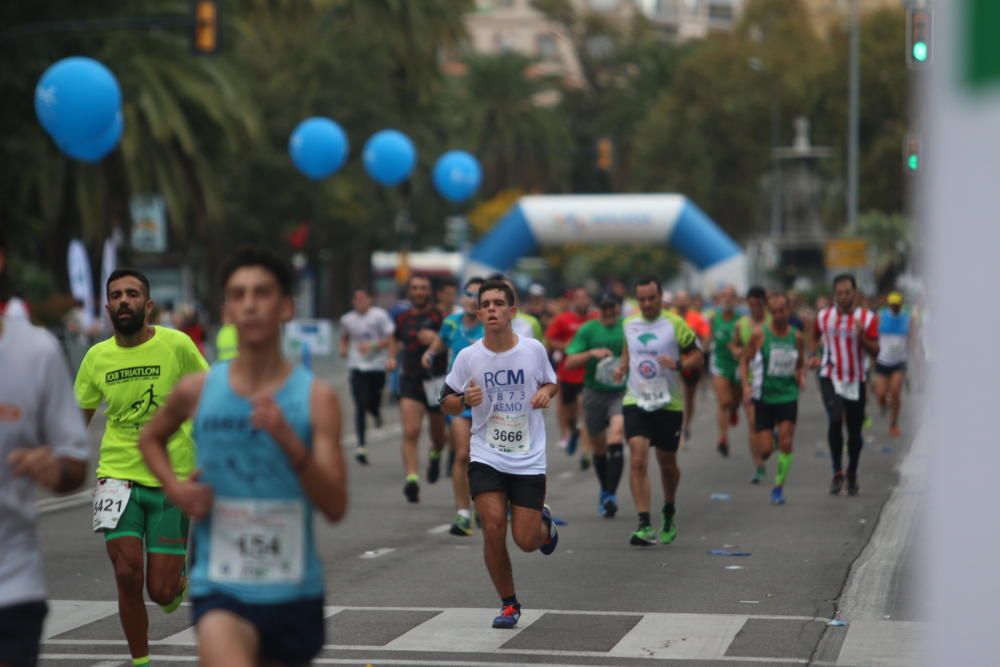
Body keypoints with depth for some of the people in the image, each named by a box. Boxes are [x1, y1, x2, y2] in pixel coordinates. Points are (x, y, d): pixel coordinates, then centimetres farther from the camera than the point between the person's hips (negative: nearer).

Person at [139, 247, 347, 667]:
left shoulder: (316, 398, -5)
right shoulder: (198, 391, -1)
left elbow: (335, 507, -12)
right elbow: (150, 438, 22)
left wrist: (289, 441, -26)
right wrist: (174, 487, 2)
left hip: (294, 592, 1)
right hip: (220, 589, -1)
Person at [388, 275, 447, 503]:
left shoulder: (440, 316, -5)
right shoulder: (402, 318, 7)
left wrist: (436, 339, -23)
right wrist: (391, 357, 12)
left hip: (437, 380, -1)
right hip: (410, 380, 2)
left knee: (439, 434, 14)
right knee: (410, 432, -15)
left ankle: (435, 456, 48)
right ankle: (412, 479, -20)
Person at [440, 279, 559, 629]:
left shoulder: (534, 349, -3)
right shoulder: (468, 357, -4)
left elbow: (551, 382, 14)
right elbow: (447, 402, 6)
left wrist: (546, 393, -9)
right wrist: (465, 400, -16)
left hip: (528, 459, 0)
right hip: (486, 457, 0)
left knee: (526, 541, -3)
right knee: (494, 528, -14)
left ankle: (543, 522, 36)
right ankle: (508, 604, 7)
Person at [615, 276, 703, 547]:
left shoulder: (675, 324, -5)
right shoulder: (629, 324, 6)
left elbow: (697, 357, -2)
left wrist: (678, 364, -21)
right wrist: (622, 367, 5)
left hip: (668, 404, -1)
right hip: (635, 402, 1)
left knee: (667, 464, 12)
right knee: (638, 460, -15)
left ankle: (669, 513, 39)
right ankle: (644, 525, -18)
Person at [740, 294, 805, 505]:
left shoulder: (796, 336, 2)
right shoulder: (760, 334, -7)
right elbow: (745, 360, 0)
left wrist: (801, 377, -6)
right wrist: (746, 384, -13)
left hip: (788, 395, 1)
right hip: (764, 396, -1)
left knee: (786, 443, -10)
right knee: (765, 450, -4)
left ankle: (779, 487, 4)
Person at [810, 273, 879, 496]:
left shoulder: (868, 318, -4)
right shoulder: (823, 317, 2)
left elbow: (875, 352, -7)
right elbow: (814, 337, 23)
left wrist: (862, 337, -24)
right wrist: (813, 355, 6)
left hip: (855, 380, 0)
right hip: (830, 377, 0)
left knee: (854, 431, 8)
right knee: (835, 420, -22)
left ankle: (852, 475, 29)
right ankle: (837, 473, -12)